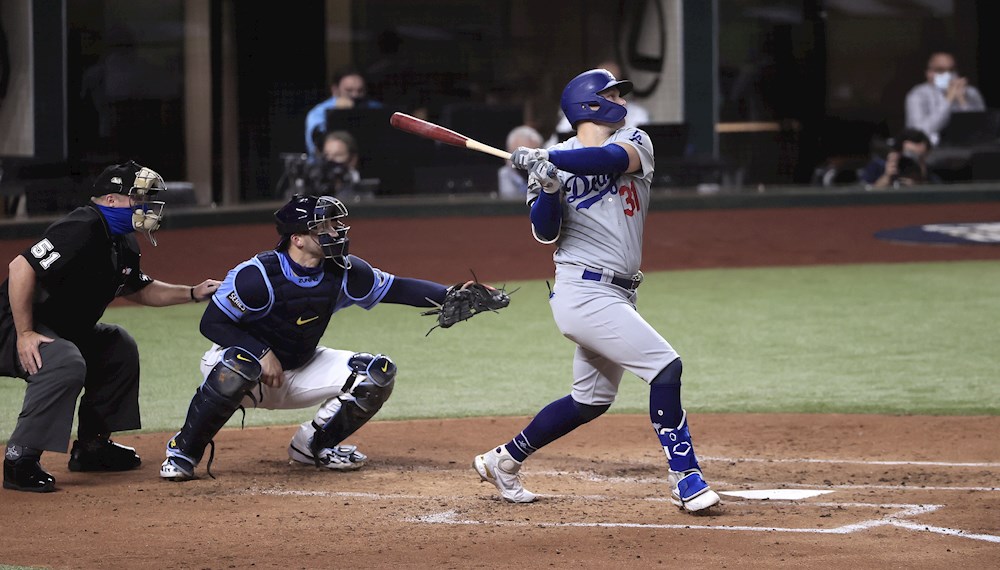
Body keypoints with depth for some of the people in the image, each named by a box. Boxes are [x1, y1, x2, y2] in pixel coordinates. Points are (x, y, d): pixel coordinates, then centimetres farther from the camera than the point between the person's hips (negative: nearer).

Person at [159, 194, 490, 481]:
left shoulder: (342, 273, -10)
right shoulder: (258, 275, -26)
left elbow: (396, 289, -4)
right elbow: (212, 323, -21)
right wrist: (262, 353, -31)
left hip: (300, 372, 6)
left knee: (378, 373, -8)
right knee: (238, 365, -42)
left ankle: (313, 445, 9)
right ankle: (183, 450, -20)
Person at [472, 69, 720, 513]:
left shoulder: (634, 142, 7)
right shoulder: (552, 163, -3)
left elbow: (611, 159, -17)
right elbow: (545, 234, -10)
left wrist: (548, 158, -26)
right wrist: (547, 189, -27)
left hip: (616, 294, 7)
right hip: (584, 292, -7)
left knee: (591, 401, 16)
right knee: (665, 366, -18)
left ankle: (502, 460, 31)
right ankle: (685, 479, -13)